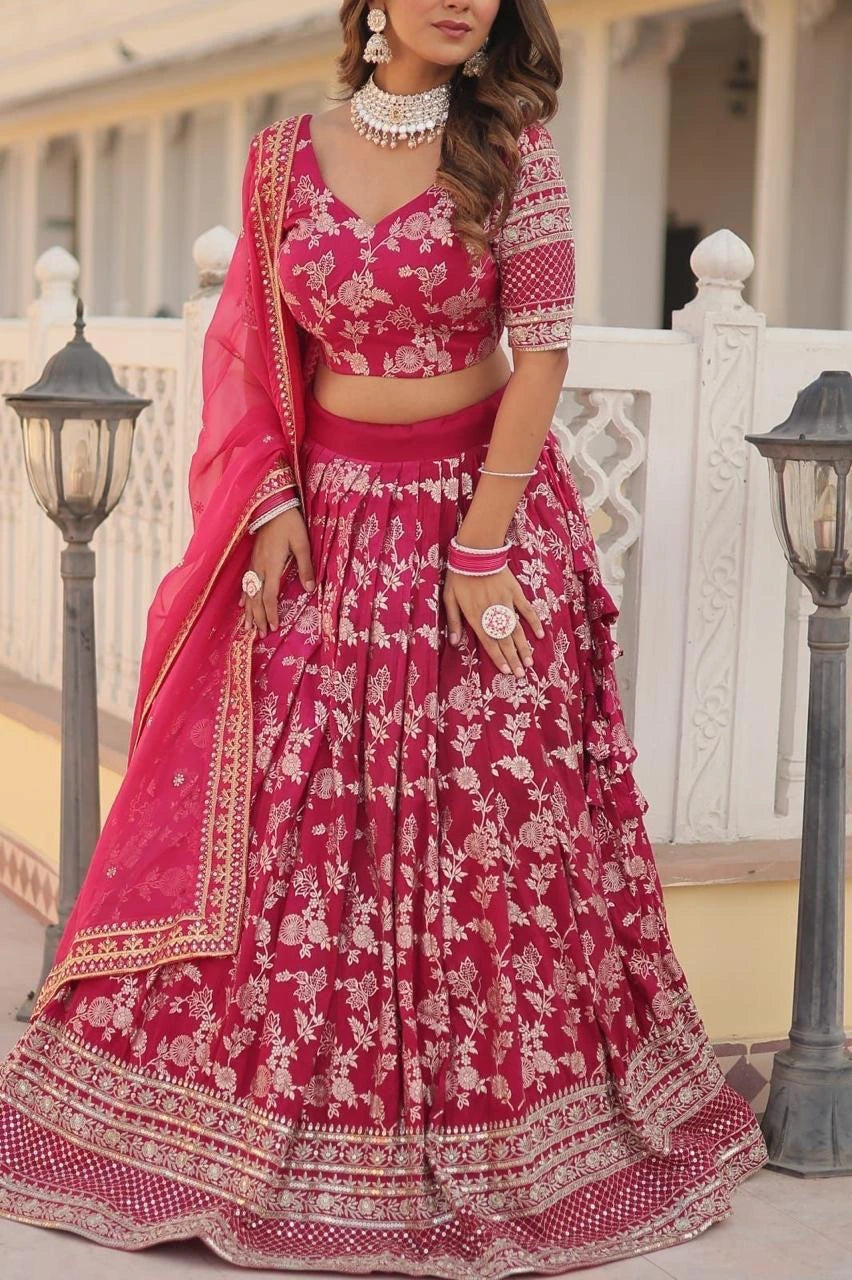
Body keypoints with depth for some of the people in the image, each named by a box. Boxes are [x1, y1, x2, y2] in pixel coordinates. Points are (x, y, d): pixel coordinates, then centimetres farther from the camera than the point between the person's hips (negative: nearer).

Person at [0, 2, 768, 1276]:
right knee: (286, 817, 4)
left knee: (490, 825, 1)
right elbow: (257, 353, 8)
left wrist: (480, 542, -13)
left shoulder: (512, 147, -4)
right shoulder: (284, 157, 4)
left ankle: (490, 1139, 17)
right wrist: (273, 503, -4)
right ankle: (260, 1113, 20)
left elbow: (544, 351, -8)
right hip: (328, 523, 2)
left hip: (485, 503, -2)